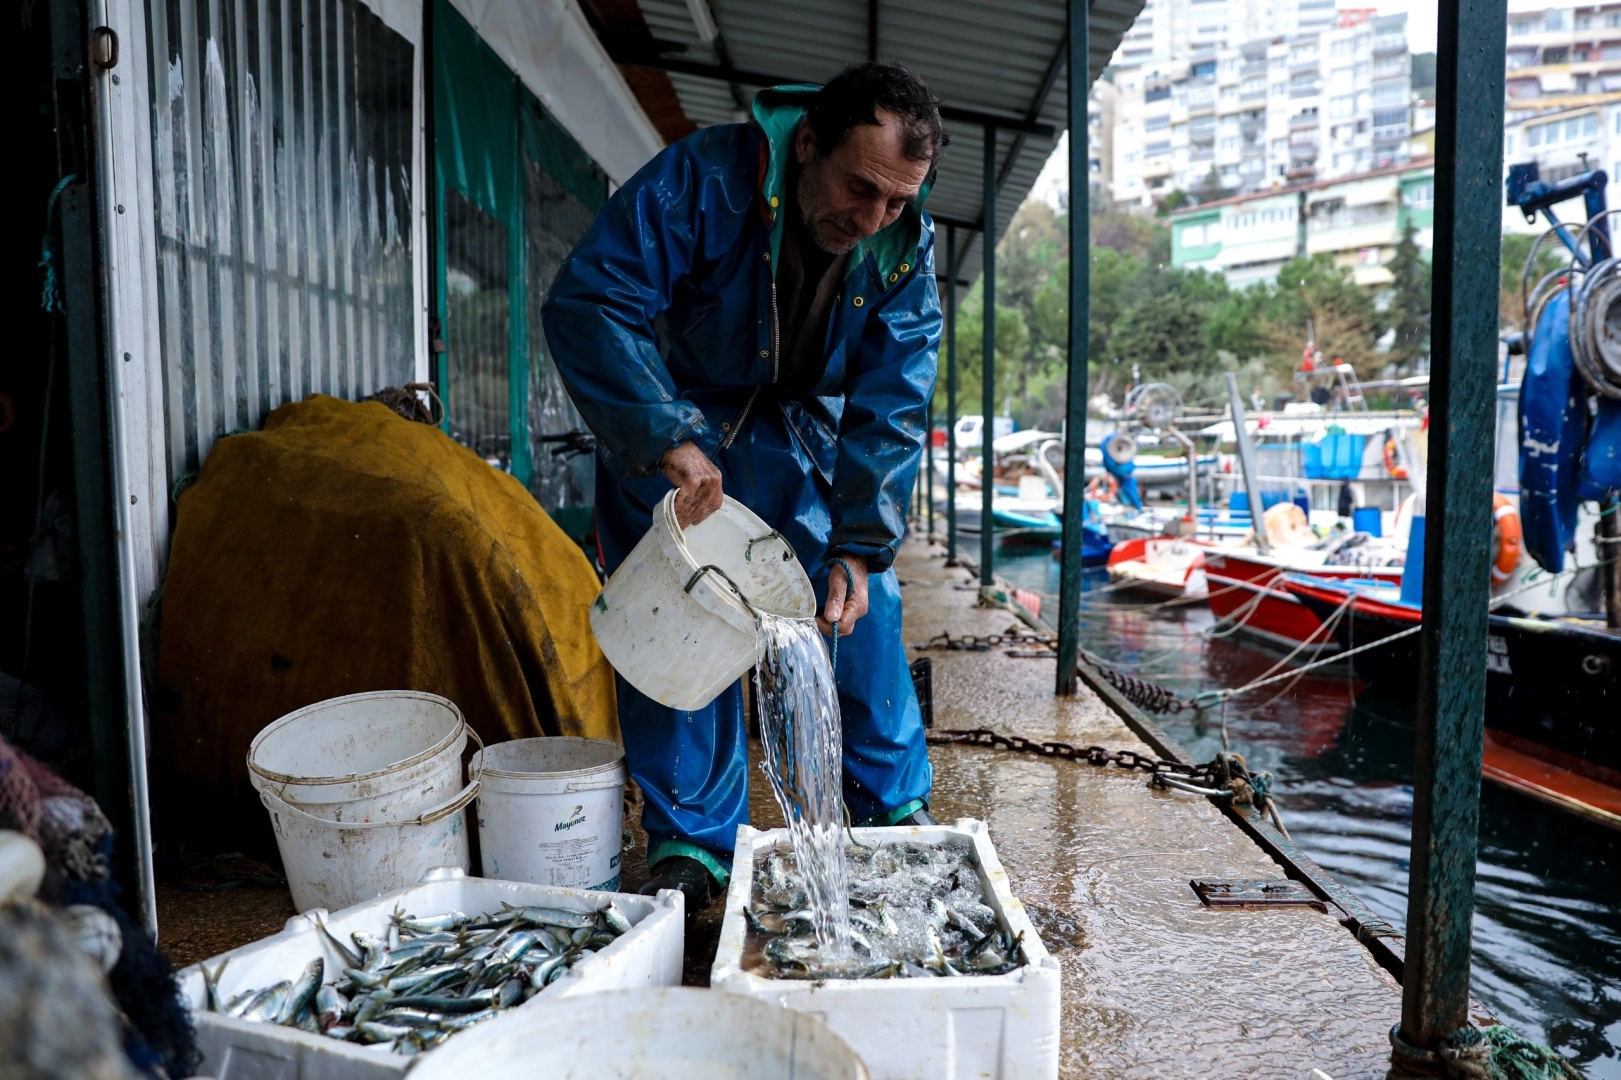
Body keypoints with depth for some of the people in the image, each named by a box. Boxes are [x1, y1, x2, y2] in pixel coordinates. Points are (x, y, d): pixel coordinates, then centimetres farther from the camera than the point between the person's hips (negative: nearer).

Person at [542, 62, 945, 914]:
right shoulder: (700, 180, -27)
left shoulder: (905, 245, -14)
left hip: (806, 435, 3)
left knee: (863, 613, 0)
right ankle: (690, 841, 8)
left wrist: (858, 548, -21)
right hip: (668, 428, -3)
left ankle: (895, 808, 20)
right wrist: (669, 440, -43)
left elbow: (890, 405, -13)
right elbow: (585, 302, -32)